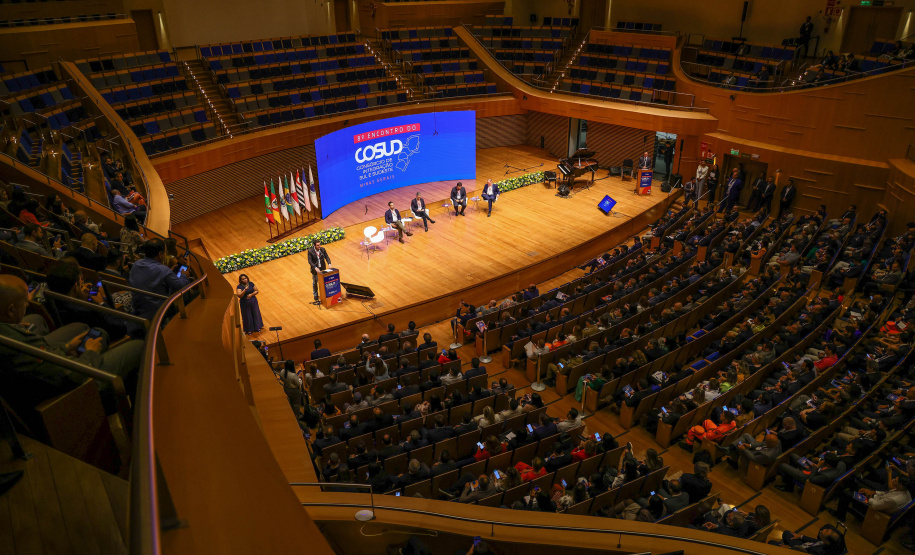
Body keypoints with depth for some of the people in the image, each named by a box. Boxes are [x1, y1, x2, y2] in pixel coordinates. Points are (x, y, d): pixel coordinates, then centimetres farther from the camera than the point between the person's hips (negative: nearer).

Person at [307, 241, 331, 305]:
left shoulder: (322, 249, -7)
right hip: (315, 269, -3)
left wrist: (329, 264, -23)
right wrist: (315, 267, -32)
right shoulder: (310, 251, -18)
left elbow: (326, 257, -5)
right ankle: (315, 295, 24)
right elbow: (310, 261, -20)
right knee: (315, 282, 11)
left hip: (322, 268, 3)